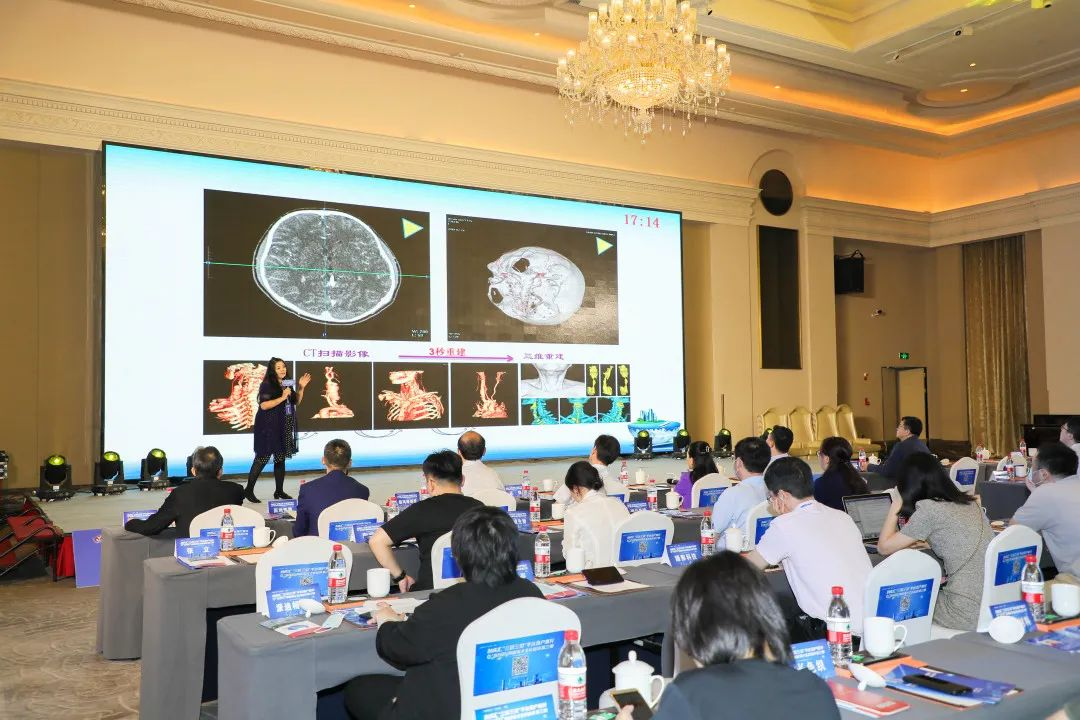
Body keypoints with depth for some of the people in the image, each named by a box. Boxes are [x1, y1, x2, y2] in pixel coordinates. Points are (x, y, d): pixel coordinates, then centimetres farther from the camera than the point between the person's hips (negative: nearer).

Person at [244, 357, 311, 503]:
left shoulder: (286, 384, 11)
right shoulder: (267, 385, -10)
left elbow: (296, 401, 18)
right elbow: (264, 405, -20)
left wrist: (301, 388, 4)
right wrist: (282, 397, -21)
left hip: (283, 428, 7)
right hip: (268, 427, -7)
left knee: (281, 458, 9)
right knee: (263, 458, -5)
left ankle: (279, 491, 16)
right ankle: (248, 490, 5)